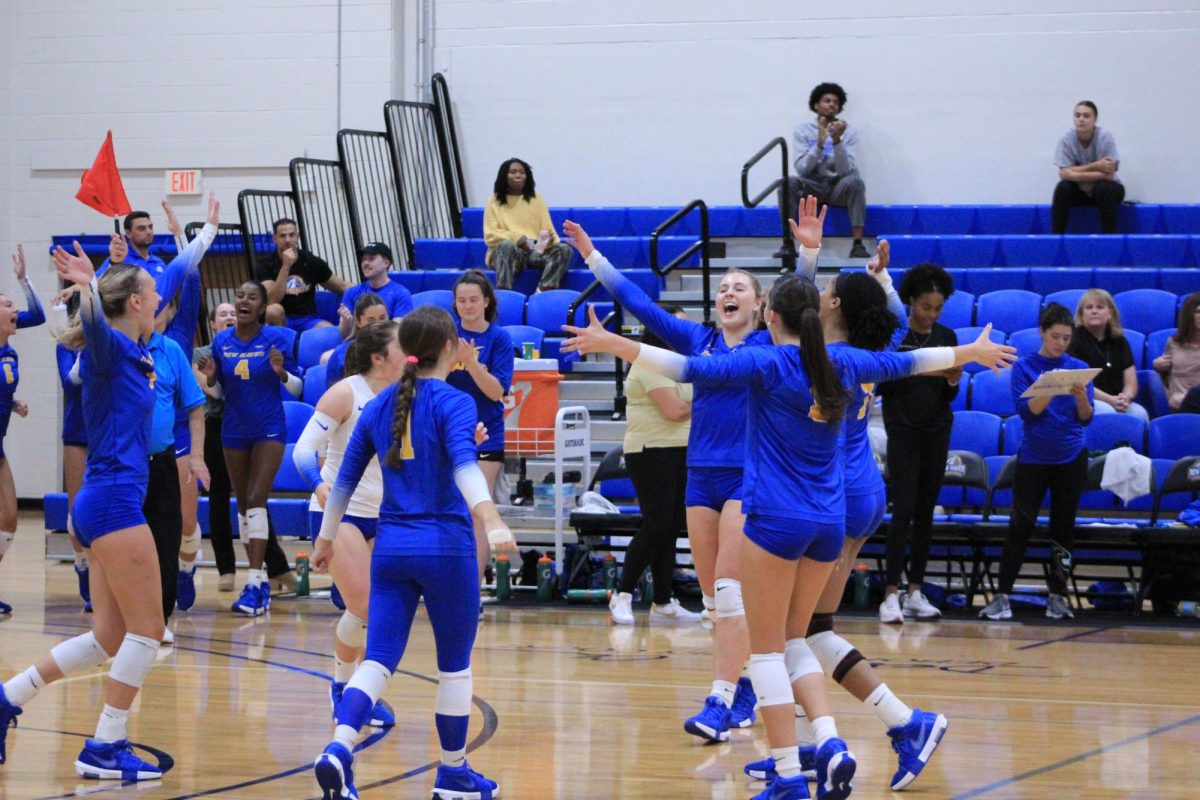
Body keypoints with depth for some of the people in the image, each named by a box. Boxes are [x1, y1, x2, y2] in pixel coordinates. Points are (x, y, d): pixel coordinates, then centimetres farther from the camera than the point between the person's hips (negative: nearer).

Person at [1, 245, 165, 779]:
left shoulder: (129, 354, 15)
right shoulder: (109, 348, -10)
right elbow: (94, 323, -34)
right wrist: (87, 285, -50)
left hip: (102, 503, 10)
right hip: (115, 499, -10)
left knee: (109, 638, 12)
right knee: (147, 629, -6)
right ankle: (105, 749, -3)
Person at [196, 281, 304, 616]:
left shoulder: (277, 338, -8)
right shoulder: (221, 341, 3)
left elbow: (297, 388, -4)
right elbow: (218, 390, 11)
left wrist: (281, 372, -24)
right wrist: (210, 377, -10)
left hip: (269, 429, -5)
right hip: (234, 431, 5)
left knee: (256, 500, -14)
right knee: (243, 503, 8)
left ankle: (255, 584, -18)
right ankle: (259, 579, 18)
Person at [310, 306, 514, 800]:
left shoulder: (379, 406, 9)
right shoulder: (453, 403, -7)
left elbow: (345, 479, 14)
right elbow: (463, 464, -24)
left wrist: (326, 539, 24)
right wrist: (491, 521, -36)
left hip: (391, 547, 4)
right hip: (445, 546, -4)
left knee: (379, 659, 0)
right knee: (455, 665, 10)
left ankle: (338, 750, -23)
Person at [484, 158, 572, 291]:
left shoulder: (536, 200, 17)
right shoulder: (494, 202, 9)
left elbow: (547, 229, 11)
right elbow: (490, 235, 0)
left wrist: (549, 239, -15)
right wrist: (517, 238, -17)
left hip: (536, 251, 3)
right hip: (503, 253, -3)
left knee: (564, 250, -24)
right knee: (507, 245, -38)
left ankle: (543, 291, -46)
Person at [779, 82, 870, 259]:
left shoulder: (848, 132, -3)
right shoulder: (802, 130, -2)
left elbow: (846, 171, -15)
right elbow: (802, 169, -13)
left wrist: (837, 141, -28)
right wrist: (820, 143, -25)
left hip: (838, 188, 0)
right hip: (811, 188, 0)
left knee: (855, 181, -33)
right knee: (787, 183, -30)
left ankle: (858, 245, -35)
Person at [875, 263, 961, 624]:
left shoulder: (947, 337, 6)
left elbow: (949, 397, 9)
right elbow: (879, 387, -7)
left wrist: (953, 381, -12)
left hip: (937, 431, 4)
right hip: (902, 429, -4)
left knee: (926, 511, 6)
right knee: (903, 510, -12)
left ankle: (915, 592, 12)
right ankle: (891, 596, -14)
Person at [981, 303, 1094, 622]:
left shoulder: (1079, 368, 4)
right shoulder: (1024, 367, -2)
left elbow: (1085, 418, -3)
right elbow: (1025, 409, -14)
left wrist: (1081, 398, -23)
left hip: (1071, 458, 2)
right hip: (1033, 458, -2)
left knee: (1063, 527, 5)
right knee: (1021, 525, -8)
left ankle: (1057, 595, 12)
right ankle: (1002, 596, -7)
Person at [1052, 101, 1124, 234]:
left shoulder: (1105, 137, -22)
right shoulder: (1067, 139, -15)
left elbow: (1108, 175, -26)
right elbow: (1064, 173, -20)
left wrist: (1076, 174, -29)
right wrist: (1095, 166, -28)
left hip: (1106, 189, -2)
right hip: (1081, 191, 2)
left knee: (1102, 188, -34)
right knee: (1062, 188, -26)